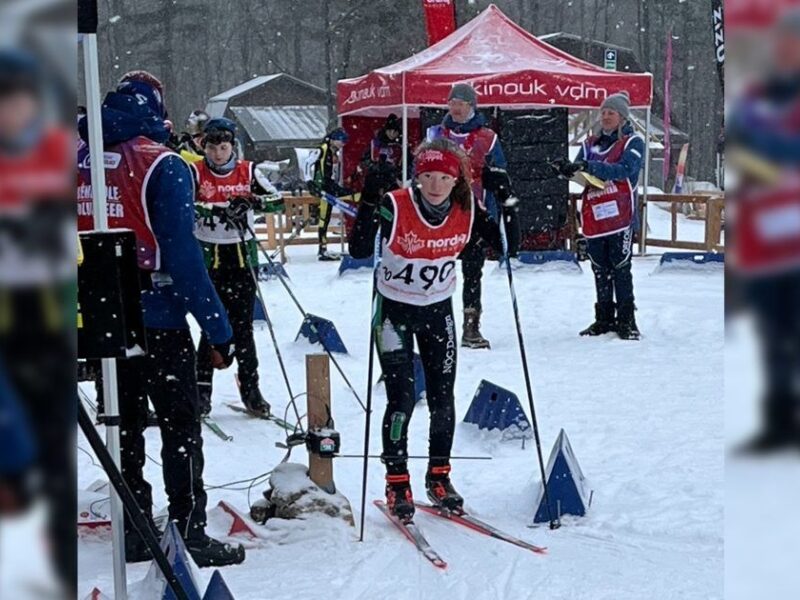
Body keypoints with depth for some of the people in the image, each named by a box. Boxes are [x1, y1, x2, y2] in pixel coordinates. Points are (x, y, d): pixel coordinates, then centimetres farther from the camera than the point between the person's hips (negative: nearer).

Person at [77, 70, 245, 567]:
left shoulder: (80, 159, 5)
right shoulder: (162, 165, -13)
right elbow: (183, 253, -17)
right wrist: (218, 327, -13)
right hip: (158, 318, -5)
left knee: (123, 424, 15)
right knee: (180, 426, 5)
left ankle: (133, 533, 22)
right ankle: (189, 534, 8)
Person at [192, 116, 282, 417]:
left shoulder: (247, 171, 4)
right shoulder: (195, 172, -2)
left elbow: (277, 199, 1)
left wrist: (253, 201, -19)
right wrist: (218, 208, -29)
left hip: (243, 254, 2)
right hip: (209, 256, -2)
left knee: (243, 326, 5)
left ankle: (250, 388, 13)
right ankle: (202, 387, 11)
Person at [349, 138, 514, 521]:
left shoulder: (466, 211, -10)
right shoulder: (395, 206, -21)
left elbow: (505, 246, -4)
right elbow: (359, 251, -25)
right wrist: (369, 204, -37)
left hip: (438, 310, 4)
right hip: (395, 310, -4)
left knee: (443, 399, 7)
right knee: (402, 399, -7)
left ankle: (439, 478, 24)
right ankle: (397, 484, 8)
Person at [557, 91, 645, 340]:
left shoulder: (633, 142, 1)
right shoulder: (591, 143, 17)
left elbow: (624, 169, -16)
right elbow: (579, 167, 8)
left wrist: (590, 166, -27)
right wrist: (569, 169, -16)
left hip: (619, 215, -5)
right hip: (593, 215, 5)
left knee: (620, 268, -4)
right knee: (600, 270, 10)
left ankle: (626, 320, 1)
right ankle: (604, 319, 18)